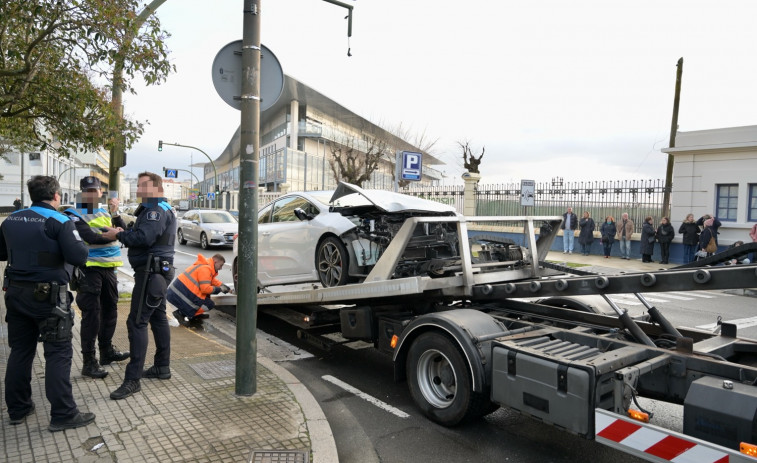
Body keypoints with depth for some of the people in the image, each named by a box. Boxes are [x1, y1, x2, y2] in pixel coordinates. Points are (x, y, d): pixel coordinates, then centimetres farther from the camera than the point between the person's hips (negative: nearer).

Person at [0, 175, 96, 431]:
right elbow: (79, 257, -20)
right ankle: (63, 414, 1)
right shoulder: (60, 222, -13)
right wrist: (79, 241, -2)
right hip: (48, 296, -7)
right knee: (59, 354, -2)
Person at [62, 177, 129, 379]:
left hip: (108, 268, 7)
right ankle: (89, 362, 2)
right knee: (91, 315, -5)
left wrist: (115, 214, -13)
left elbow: (123, 232, 1)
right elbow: (90, 237, -20)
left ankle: (107, 350, 32)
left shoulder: (105, 213, 15)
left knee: (110, 310, 16)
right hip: (89, 269, -7)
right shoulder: (74, 215, -5)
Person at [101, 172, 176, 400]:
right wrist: (122, 232, -1)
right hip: (158, 271, 11)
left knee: (137, 322, -11)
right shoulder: (161, 208, 20)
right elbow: (141, 234, 15)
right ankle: (162, 367, 26)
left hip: (152, 272, -11)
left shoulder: (157, 210, -15)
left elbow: (143, 238, -27)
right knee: (158, 317, 16)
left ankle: (133, 379, -8)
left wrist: (118, 234, -13)